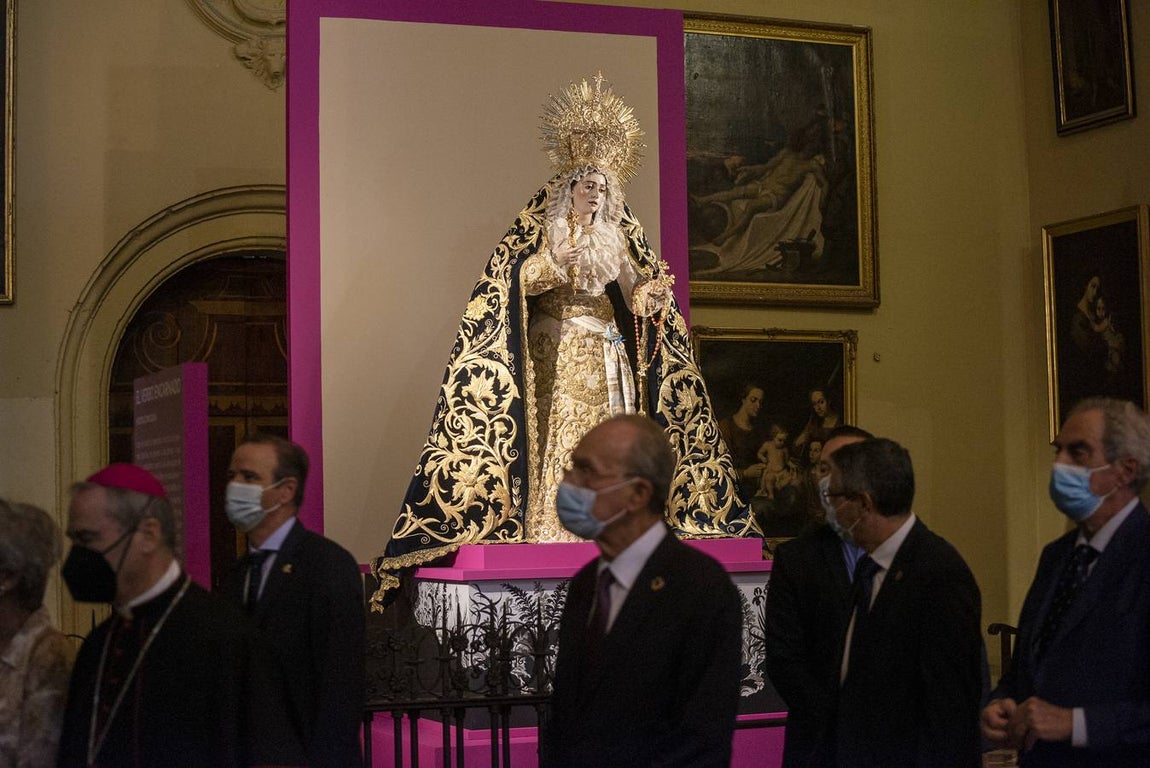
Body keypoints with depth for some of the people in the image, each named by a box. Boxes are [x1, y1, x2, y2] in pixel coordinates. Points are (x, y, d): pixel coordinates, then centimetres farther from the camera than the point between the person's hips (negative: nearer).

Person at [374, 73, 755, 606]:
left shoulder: (617, 236, 15)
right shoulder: (542, 230, 2)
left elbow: (633, 297, 11)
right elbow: (520, 281, -12)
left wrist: (652, 292, -11)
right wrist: (553, 263, -29)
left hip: (608, 356, 5)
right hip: (560, 352, -4)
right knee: (559, 437, -12)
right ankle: (547, 534, -14)